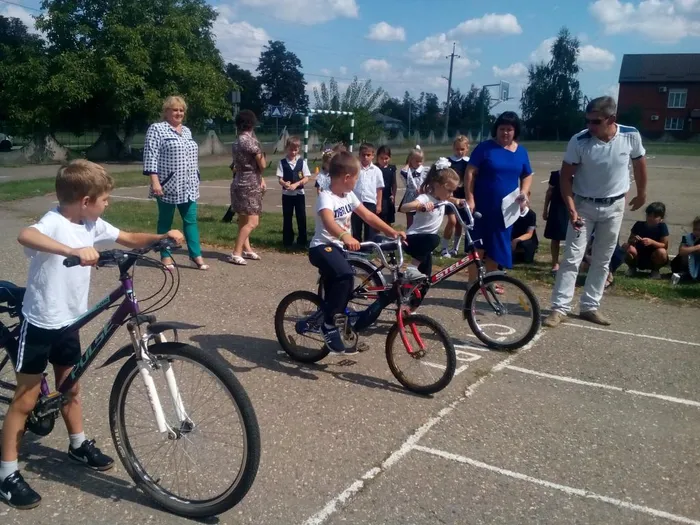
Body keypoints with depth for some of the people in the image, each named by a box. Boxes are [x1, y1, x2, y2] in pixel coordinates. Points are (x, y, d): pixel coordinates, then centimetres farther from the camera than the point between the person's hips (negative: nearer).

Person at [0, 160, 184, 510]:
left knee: (70, 388, 23)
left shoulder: (92, 225, 0)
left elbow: (129, 239, 12)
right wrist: (75, 251, -60)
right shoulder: (53, 223, -24)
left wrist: (163, 236, -5)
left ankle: (78, 446, 42)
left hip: (68, 323, 7)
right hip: (39, 325, -7)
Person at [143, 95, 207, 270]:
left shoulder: (186, 131, 15)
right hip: (168, 186, -6)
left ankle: (196, 255, 7)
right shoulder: (156, 129, -5)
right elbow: (150, 156, -12)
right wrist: (155, 181, -19)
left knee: (191, 220, 4)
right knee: (165, 222, 5)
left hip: (188, 186, 6)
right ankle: (166, 256, 13)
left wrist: (195, 181, 18)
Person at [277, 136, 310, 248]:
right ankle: (287, 241, 15)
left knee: (301, 217, 2)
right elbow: (280, 179, -5)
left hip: (299, 193, 0)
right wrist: (285, 184, -27)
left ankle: (302, 241, 11)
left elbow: (306, 178, -4)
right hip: (287, 194, 0)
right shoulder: (282, 162, 0)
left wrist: (296, 184, -20)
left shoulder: (302, 162, 0)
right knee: (287, 218, 6)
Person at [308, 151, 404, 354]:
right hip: (322, 247, -9)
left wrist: (392, 232, 2)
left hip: (337, 247, 9)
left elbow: (368, 216, 11)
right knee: (345, 275, -32)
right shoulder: (326, 197, -20)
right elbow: (328, 222, -41)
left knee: (334, 290, 14)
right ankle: (329, 324, -21)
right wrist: (345, 236, -60)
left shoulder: (348, 196, 6)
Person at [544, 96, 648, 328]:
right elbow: (565, 176, -11)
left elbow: (639, 163, 5)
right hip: (584, 206, -2)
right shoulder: (579, 141, -19)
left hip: (614, 207, 2)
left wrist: (642, 194, 16)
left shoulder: (631, 136, -14)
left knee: (602, 261, 9)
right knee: (572, 258, -4)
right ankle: (559, 308, 1)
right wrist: (571, 209, -19)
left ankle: (590, 307, 20)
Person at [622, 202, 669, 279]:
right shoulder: (639, 225, -6)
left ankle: (655, 270, 0)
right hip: (638, 259, 1)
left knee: (661, 252, -34)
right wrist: (633, 240, -27)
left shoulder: (662, 226, -10)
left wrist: (652, 242, -32)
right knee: (626, 247, -27)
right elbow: (629, 241, -2)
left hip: (653, 260, -1)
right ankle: (632, 268, 3)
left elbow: (665, 246, -14)